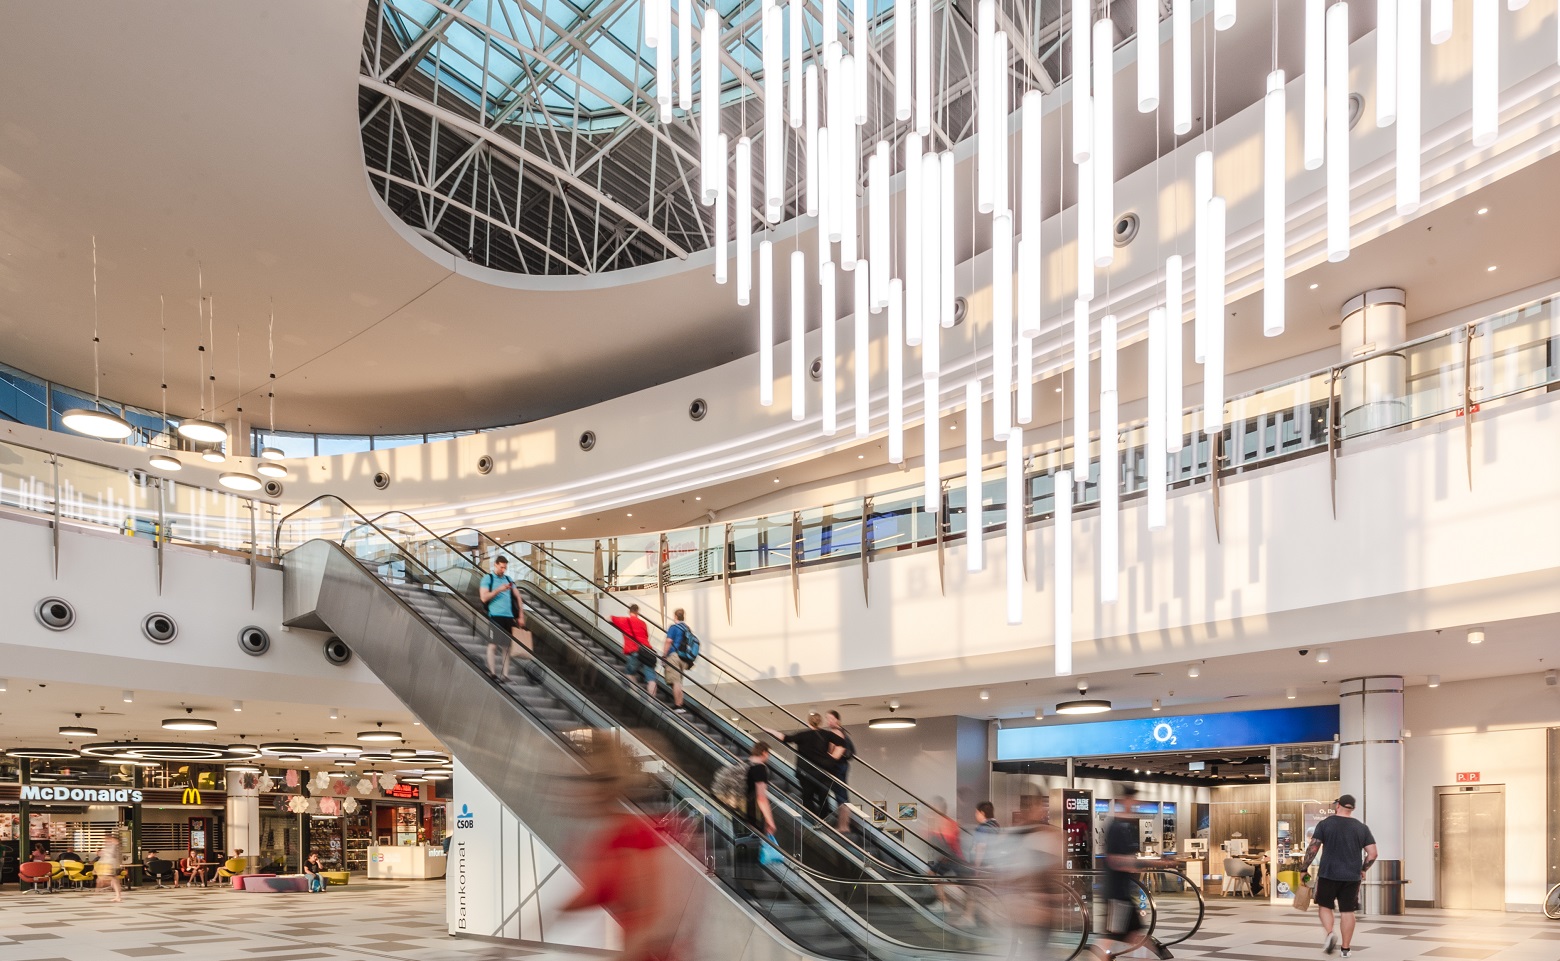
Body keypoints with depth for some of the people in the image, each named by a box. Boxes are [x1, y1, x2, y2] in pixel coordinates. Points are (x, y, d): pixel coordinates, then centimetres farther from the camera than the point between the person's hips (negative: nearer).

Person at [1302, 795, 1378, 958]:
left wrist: (1304, 868, 2)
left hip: (1328, 874, -2)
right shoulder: (1362, 828, 4)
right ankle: (1346, 948, 10)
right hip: (1352, 877, 2)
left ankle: (1329, 933, -10)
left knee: (1324, 905, 13)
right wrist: (1363, 869, 18)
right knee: (1347, 911, 9)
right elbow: (1372, 853, 2)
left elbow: (1312, 848, -6)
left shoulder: (1325, 824, -3)